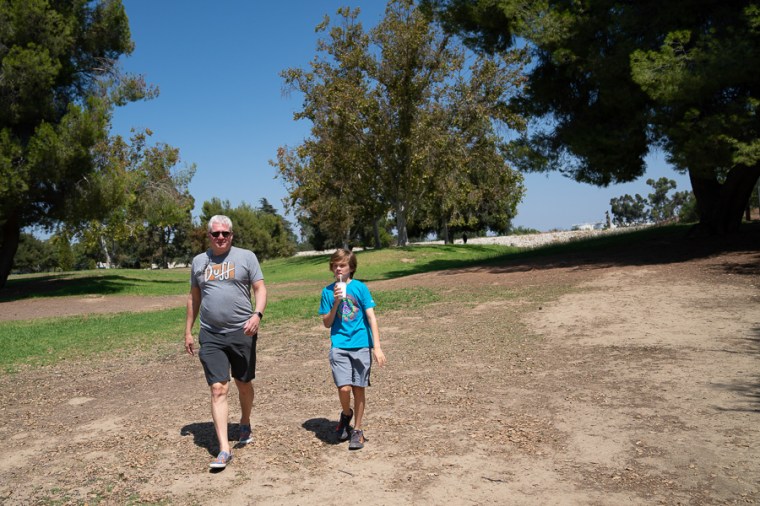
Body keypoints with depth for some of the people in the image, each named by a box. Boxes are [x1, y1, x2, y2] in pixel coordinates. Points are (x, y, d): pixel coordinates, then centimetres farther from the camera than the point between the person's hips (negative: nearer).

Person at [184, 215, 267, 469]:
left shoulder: (246, 257, 1)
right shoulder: (199, 261, 11)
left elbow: (260, 289, -2)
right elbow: (194, 298, 17)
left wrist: (257, 314, -20)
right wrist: (188, 331, 15)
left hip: (242, 333, -1)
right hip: (210, 336, 1)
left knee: (244, 384, 14)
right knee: (218, 389, -6)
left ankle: (245, 424, 40)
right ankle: (224, 449, -5)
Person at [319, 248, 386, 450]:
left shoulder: (360, 287, -1)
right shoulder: (328, 291, 5)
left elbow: (371, 317, -4)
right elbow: (326, 323, 6)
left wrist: (377, 347, -10)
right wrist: (336, 303, -10)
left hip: (361, 345, 0)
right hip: (339, 346, 1)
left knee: (359, 388, 5)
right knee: (344, 388, -12)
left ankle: (357, 430, 22)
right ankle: (346, 414, 20)